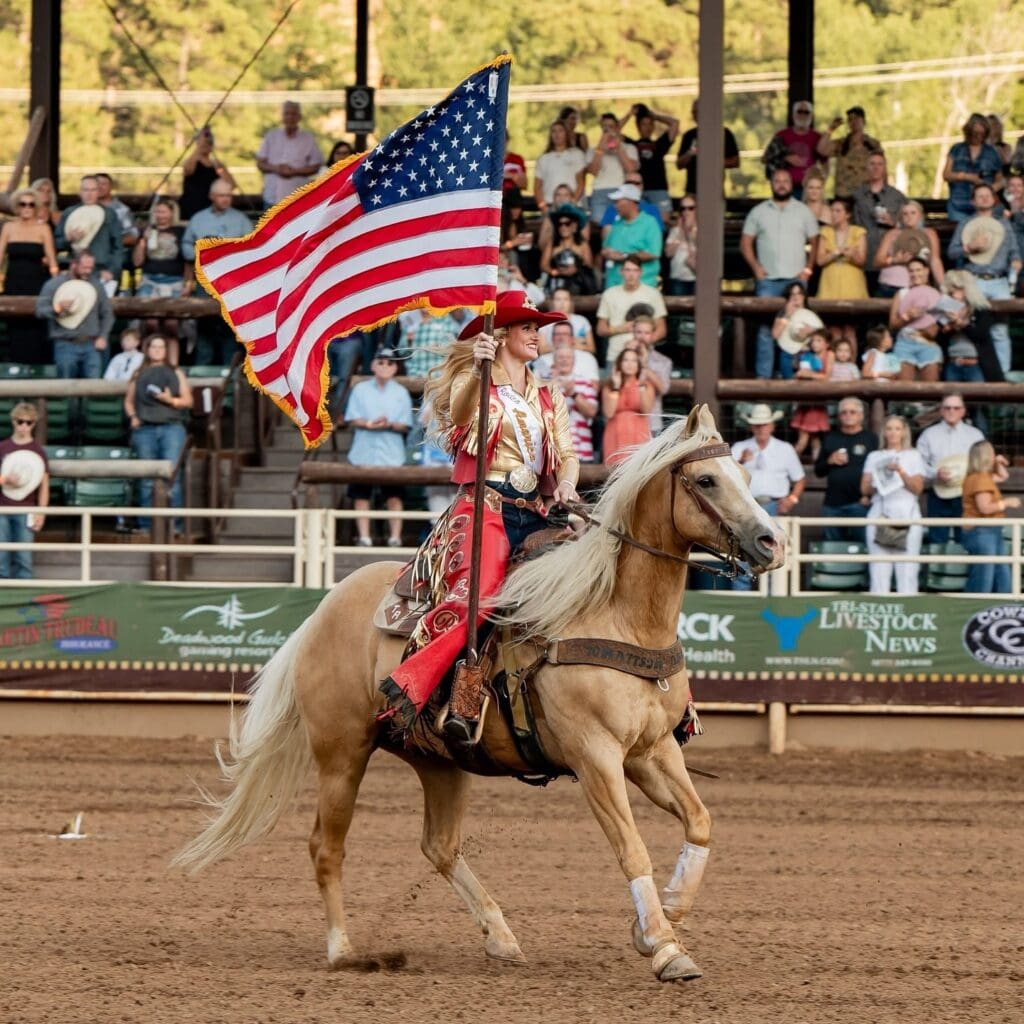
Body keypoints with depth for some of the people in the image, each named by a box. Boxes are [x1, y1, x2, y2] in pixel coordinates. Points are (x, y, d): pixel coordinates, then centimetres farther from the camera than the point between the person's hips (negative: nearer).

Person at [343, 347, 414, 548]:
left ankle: (395, 538, -2)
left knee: (394, 496, -4)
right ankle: (364, 538, 3)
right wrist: (369, 424, -16)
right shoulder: (360, 390, 8)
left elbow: (405, 426, 3)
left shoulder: (401, 393, 8)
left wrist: (389, 425, -17)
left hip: (392, 454, -1)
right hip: (364, 453, 1)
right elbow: (352, 420, 2)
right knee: (361, 496, -1)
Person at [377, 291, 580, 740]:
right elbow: (459, 412, -16)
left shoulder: (549, 399, 24)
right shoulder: (473, 382, 7)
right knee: (478, 591, -32)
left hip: (537, 514, 6)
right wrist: (478, 372, -35)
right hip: (484, 505, -6)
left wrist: (565, 484, -7)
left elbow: (567, 454, 16)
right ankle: (408, 687, -38)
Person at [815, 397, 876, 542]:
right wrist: (830, 461, -4)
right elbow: (818, 470, 17)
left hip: (860, 503, -4)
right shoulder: (830, 438, 15)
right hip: (833, 504, 4)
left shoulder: (870, 438, 3)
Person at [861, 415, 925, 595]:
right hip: (880, 514, 1)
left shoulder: (913, 457, 11)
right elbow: (865, 489, 9)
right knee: (879, 569, -5)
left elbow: (918, 487, 0)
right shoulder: (874, 457, 16)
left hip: (906, 514, -1)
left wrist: (900, 471, -12)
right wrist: (879, 479, -8)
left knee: (907, 570, -8)